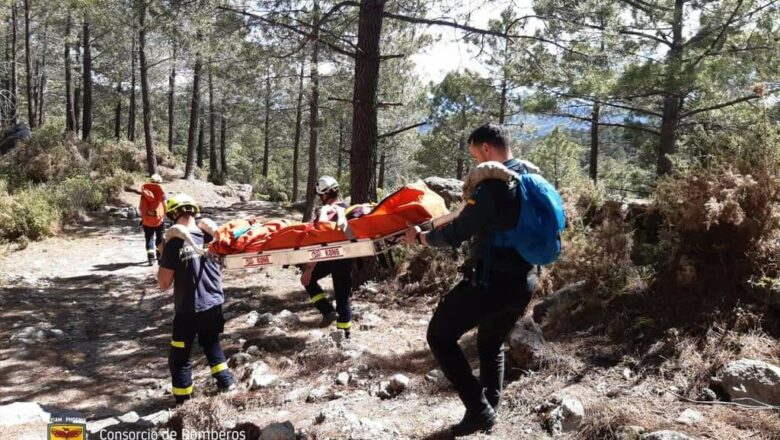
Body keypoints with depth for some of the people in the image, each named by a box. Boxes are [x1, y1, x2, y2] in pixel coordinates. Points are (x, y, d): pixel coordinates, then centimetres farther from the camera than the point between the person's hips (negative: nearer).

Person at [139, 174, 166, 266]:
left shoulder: (144, 191, -1)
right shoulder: (161, 191, -7)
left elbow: (140, 207, 0)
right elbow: (165, 205, -6)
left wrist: (142, 215, 17)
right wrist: (164, 214, 12)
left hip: (147, 220, 1)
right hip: (159, 219, -1)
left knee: (149, 238, 5)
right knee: (159, 238, 16)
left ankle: (150, 257, -6)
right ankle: (159, 255, 27)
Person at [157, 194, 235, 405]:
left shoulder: (174, 242, -16)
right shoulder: (209, 236, -3)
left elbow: (164, 283, -11)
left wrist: (162, 259, 1)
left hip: (188, 309, -5)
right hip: (214, 303, 5)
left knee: (179, 356, 11)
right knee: (211, 342, 29)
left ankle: (183, 400, 17)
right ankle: (226, 381, 31)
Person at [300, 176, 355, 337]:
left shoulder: (326, 211, -15)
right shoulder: (347, 209, 6)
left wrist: (309, 268, -16)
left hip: (331, 256, -6)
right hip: (347, 257, 6)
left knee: (308, 278, 16)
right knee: (343, 296, 14)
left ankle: (328, 311, 7)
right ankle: (345, 333, 19)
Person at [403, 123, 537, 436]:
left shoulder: (493, 183, -18)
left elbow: (457, 234, -16)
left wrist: (420, 237, 1)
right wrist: (471, 207, 32)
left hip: (490, 280, -9)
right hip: (522, 282, 9)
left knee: (440, 336, 4)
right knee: (492, 345, 25)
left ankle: (479, 409, 3)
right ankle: (489, 412, 33)